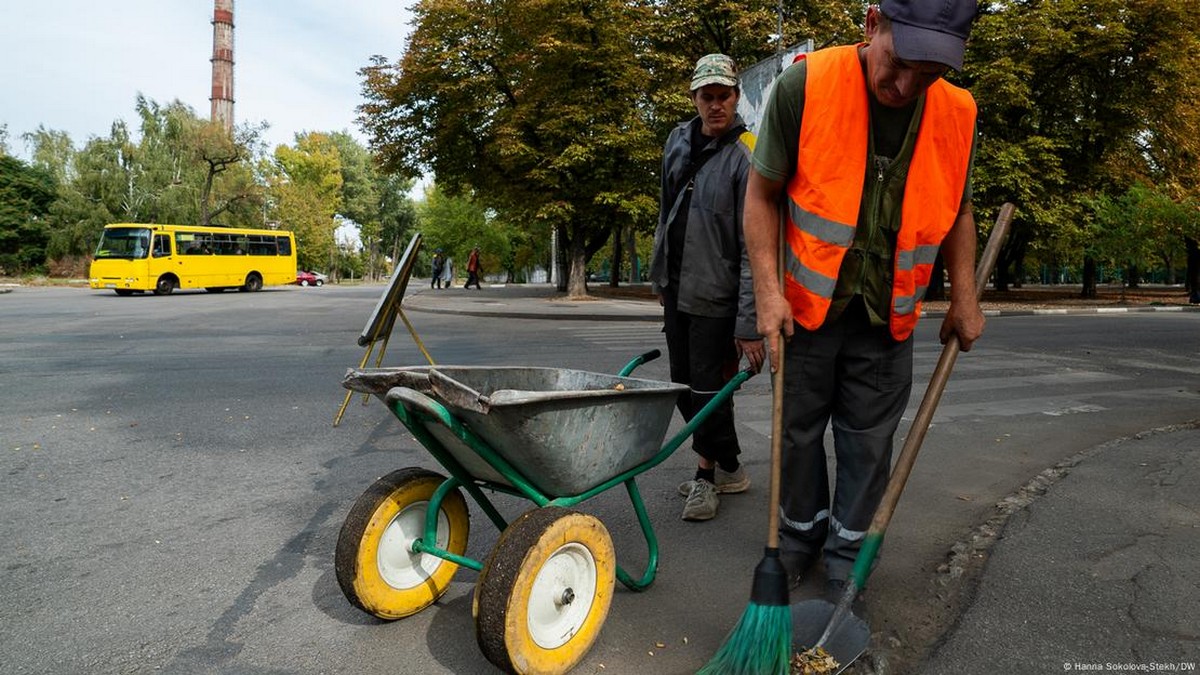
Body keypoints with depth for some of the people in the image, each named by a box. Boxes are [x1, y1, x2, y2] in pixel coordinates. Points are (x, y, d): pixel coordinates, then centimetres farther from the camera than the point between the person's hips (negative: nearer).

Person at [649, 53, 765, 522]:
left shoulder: (747, 157, -16)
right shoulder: (678, 141, 7)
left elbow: (755, 250, -20)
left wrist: (749, 325, -24)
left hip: (715, 295, -8)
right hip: (676, 290, 8)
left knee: (708, 388, -1)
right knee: (683, 385, 14)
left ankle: (707, 476, 22)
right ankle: (729, 468, 30)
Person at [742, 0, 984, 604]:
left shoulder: (957, 114, -4)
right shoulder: (804, 85, -16)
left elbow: (957, 211, 11)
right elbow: (762, 194, -9)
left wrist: (964, 298, 6)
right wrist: (768, 289, -16)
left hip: (886, 317, 2)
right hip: (806, 306, -2)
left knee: (868, 442, 9)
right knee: (798, 430, 11)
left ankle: (845, 553, 28)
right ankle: (800, 533, 34)